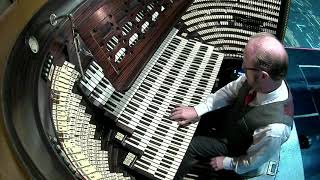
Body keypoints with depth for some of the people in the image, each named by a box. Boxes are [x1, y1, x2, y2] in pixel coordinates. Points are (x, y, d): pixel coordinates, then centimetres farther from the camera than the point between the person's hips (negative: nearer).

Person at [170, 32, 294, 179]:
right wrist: (197, 110, -17)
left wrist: (227, 163, -8)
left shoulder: (274, 129, -43)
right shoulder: (259, 78, -29)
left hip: (236, 144, -5)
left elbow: (252, 163, -25)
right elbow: (231, 90, -11)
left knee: (188, 146, 1)